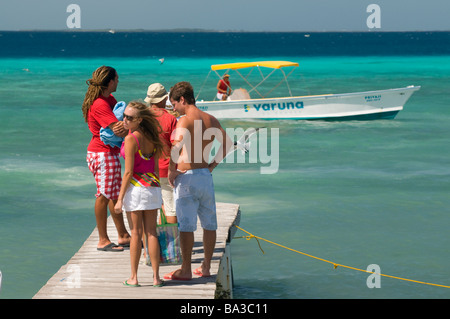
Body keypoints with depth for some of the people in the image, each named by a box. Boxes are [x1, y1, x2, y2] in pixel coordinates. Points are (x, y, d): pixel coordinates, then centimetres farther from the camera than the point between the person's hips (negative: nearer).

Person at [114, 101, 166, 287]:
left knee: (136, 234, 2)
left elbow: (128, 172, -15)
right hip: (152, 187, 6)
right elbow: (155, 165, 11)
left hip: (135, 187, -6)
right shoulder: (151, 137, 6)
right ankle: (156, 277, 10)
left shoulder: (131, 139, -15)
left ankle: (134, 278, 9)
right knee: (151, 232, 9)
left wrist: (120, 199, -11)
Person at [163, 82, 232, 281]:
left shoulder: (185, 121, -13)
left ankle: (186, 270, 2)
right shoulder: (210, 120, 8)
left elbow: (176, 147, -29)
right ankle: (206, 267, 21)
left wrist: (172, 171, -17)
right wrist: (212, 165, 15)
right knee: (209, 223, 13)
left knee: (186, 225, -2)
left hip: (186, 176, -7)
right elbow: (227, 143, 15)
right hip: (205, 175, 7)